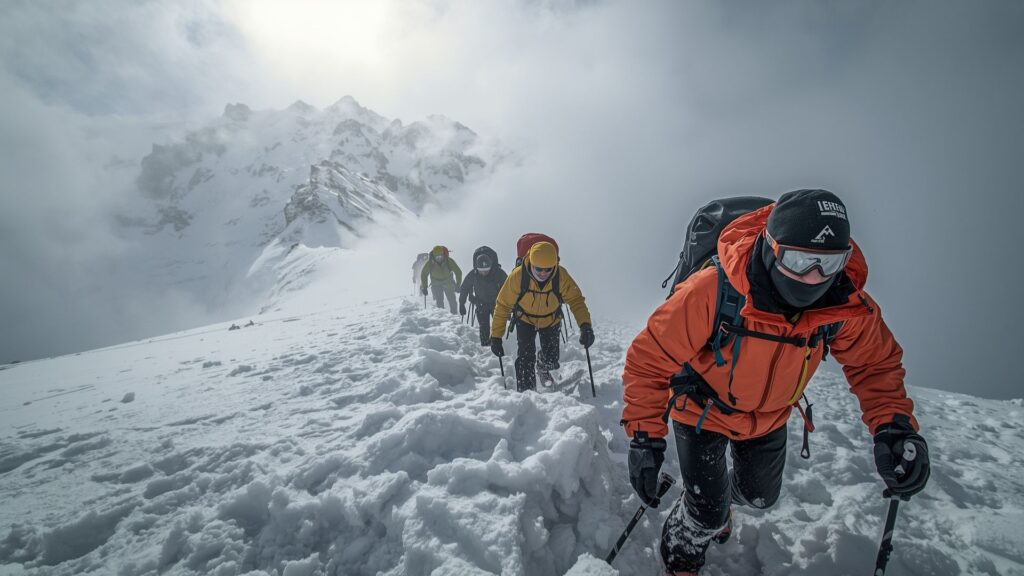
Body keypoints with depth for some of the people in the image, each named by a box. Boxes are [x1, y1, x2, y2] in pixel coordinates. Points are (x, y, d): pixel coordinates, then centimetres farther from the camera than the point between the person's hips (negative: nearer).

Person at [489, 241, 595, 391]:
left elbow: (575, 299, -27)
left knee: (551, 360, 7)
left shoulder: (561, 276, -30)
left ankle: (542, 368, 44)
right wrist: (496, 336, -23)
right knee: (526, 356, -18)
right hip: (525, 320, -1)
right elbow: (503, 306, -24)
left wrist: (585, 325, -45)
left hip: (551, 321, 1)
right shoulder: (517, 276, -32)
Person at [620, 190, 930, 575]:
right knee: (706, 515, 0)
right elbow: (649, 360, -31)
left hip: (770, 418, 5)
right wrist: (645, 436, -34)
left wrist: (894, 425, -24)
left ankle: (720, 500, 63)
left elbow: (874, 363, -6)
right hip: (702, 412, -4)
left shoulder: (847, 304, -25)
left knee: (759, 495, 26)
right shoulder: (711, 293, -40)